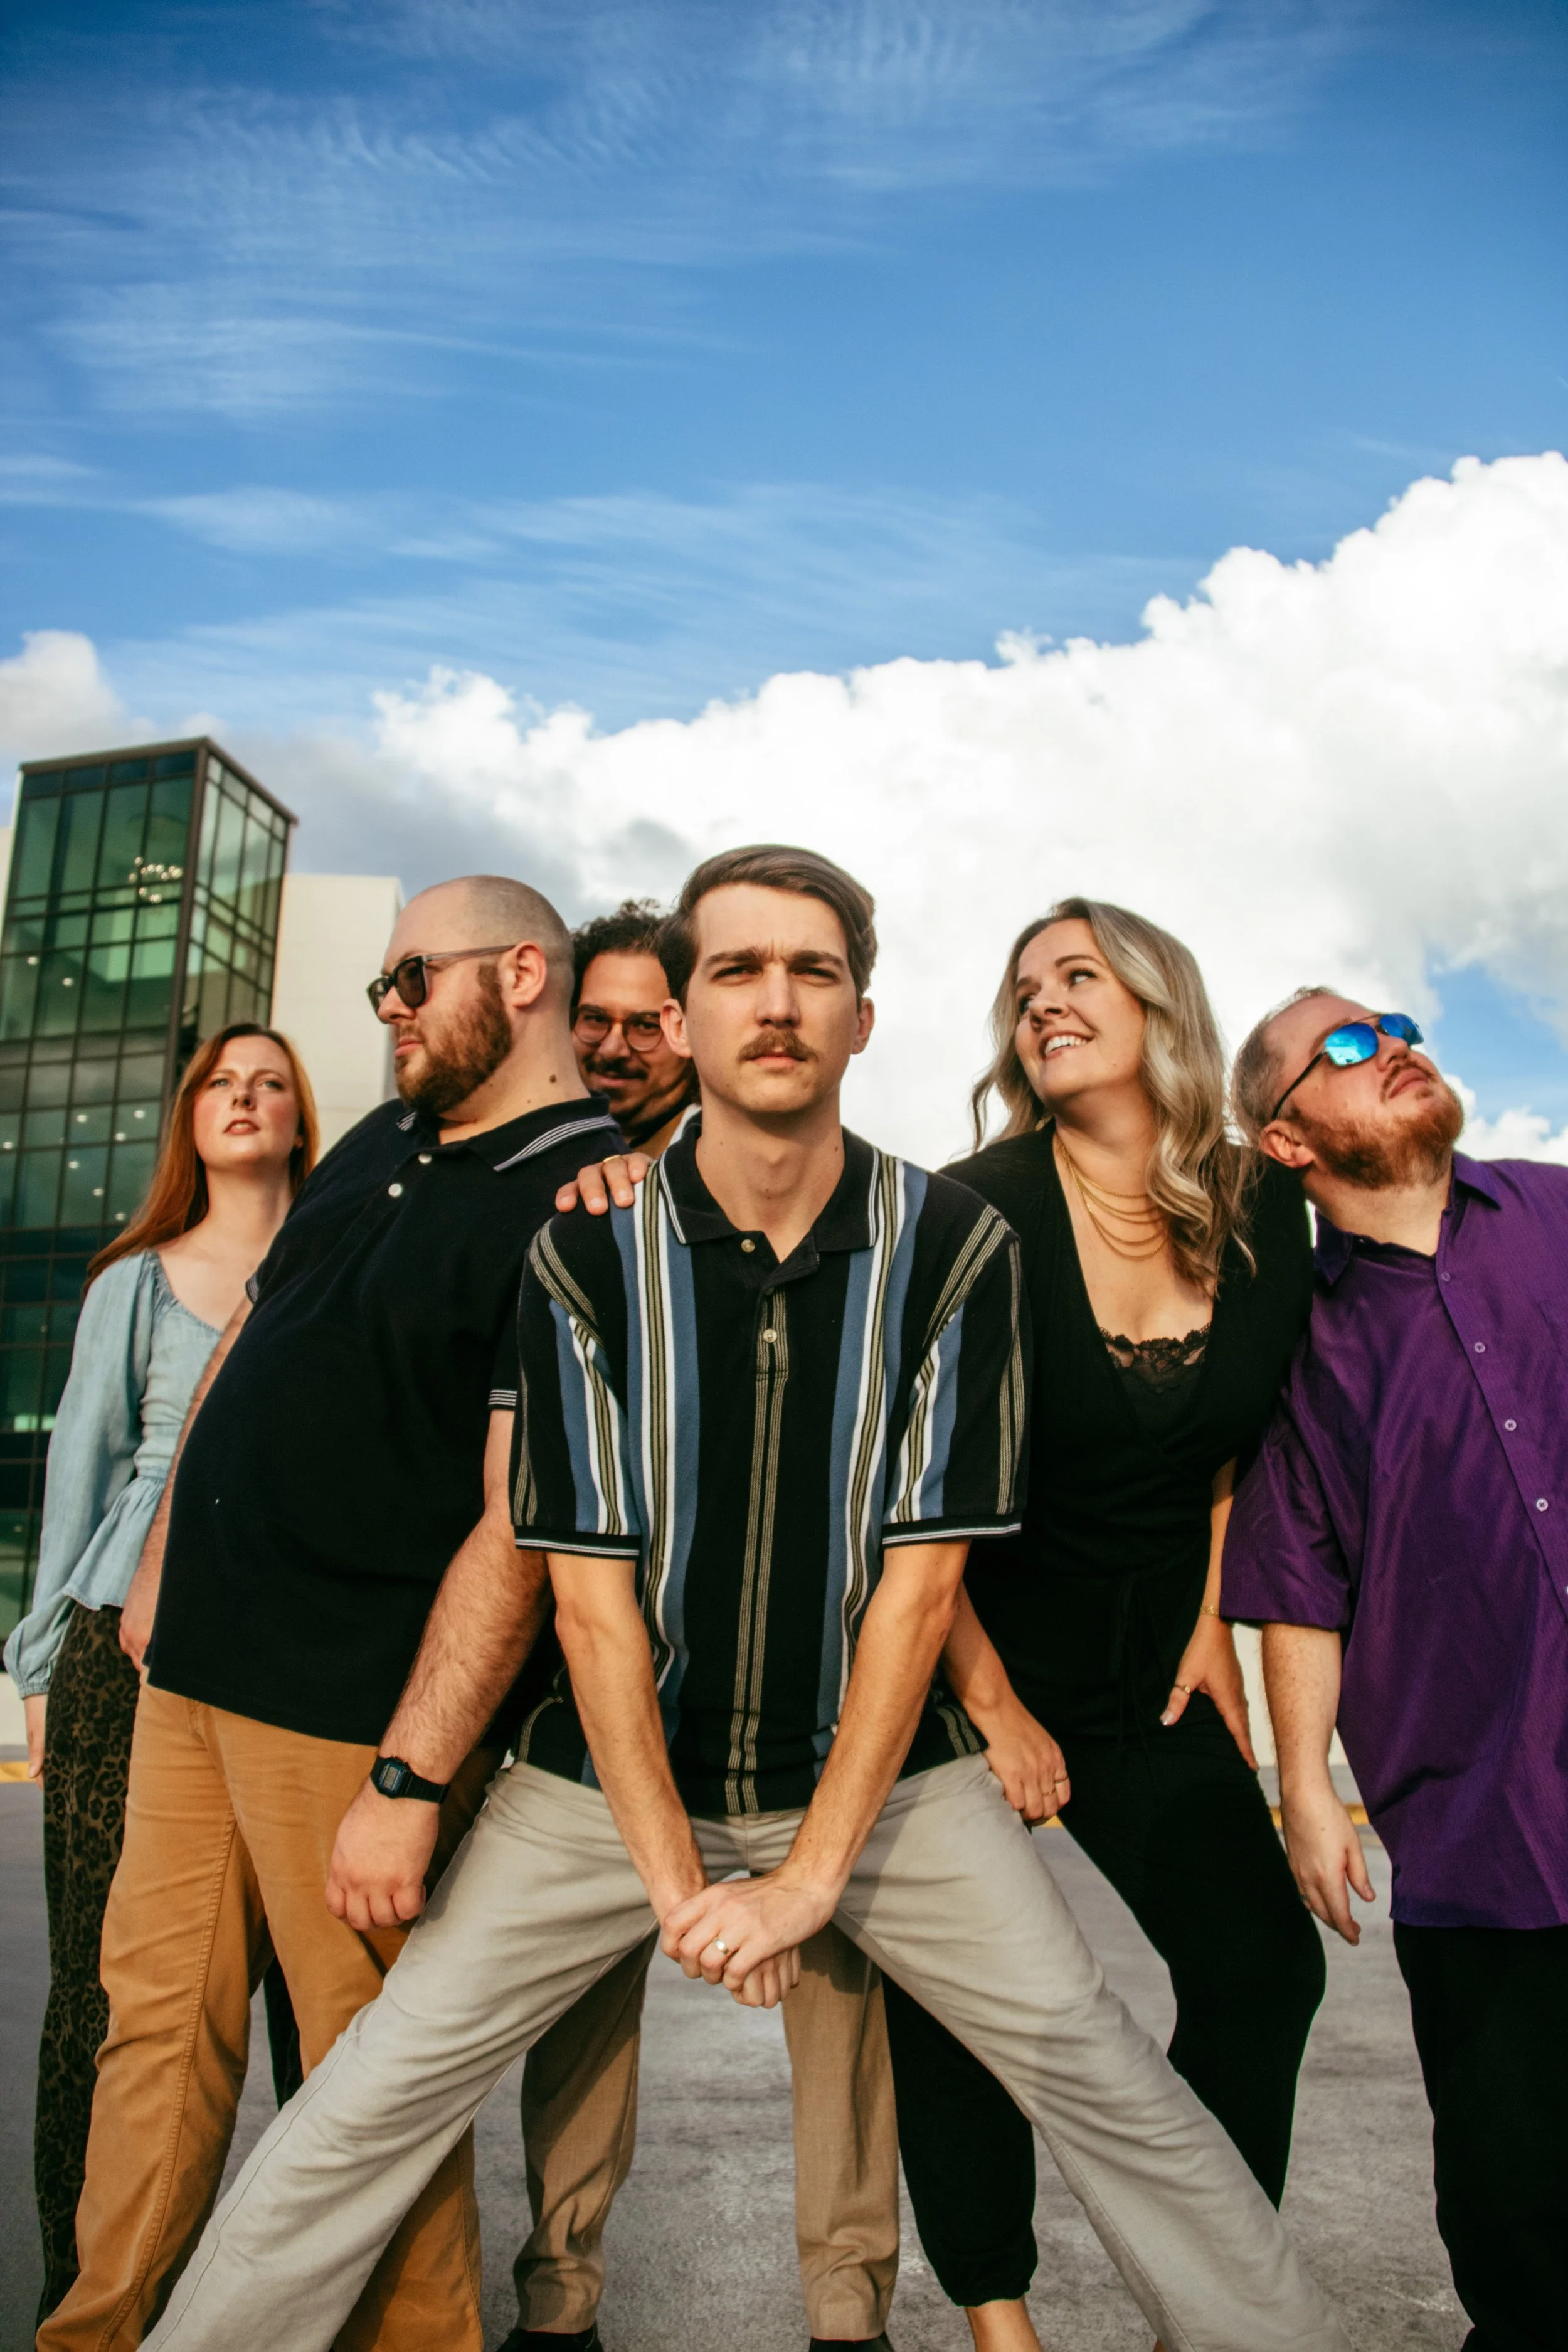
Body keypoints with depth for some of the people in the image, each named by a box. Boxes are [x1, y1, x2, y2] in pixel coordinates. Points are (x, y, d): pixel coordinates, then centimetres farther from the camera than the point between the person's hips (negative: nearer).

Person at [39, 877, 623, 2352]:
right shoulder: (378, 1145, 12)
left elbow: (519, 1519, -20)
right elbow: (242, 1346, 20)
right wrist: (159, 1564, 17)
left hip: (355, 1709, -7)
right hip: (195, 1665, 8)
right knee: (155, 2018, 16)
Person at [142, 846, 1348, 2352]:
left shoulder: (958, 1249, -11)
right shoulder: (584, 1256, -11)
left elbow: (920, 1577, -11)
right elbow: (591, 1589, -10)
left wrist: (807, 1874, -14)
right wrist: (675, 1876, -13)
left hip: (879, 1770, 0)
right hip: (613, 1768, 0)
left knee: (1112, 2089, -2)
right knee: (374, 2096, -2)